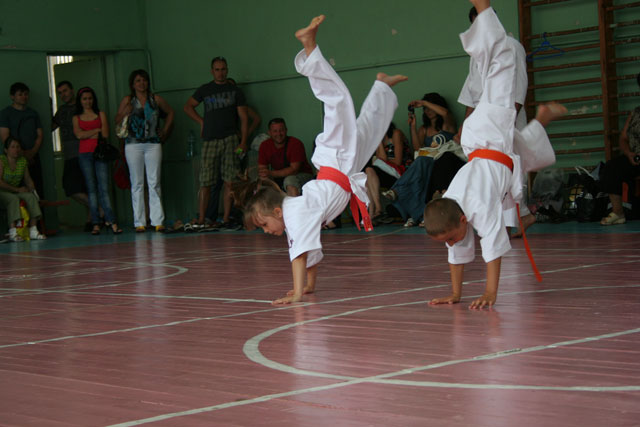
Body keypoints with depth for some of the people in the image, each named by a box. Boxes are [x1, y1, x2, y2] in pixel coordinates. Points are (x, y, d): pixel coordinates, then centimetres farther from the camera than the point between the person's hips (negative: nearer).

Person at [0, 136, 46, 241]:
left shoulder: (23, 161, 6)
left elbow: (27, 178, 16)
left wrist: (31, 188, -6)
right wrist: (17, 189, -20)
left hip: (16, 191, 6)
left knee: (31, 197, -21)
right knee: (13, 199, -35)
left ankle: (33, 230, -26)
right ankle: (12, 233, -40)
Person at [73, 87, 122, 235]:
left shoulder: (101, 114, 14)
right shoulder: (77, 118, 15)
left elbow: (105, 134, 0)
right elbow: (79, 134, -2)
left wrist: (87, 134, 0)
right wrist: (97, 130, 0)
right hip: (84, 154, 1)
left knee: (104, 188, -11)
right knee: (91, 188, -1)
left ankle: (110, 221, -16)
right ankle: (96, 224, -2)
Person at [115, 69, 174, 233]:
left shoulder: (156, 99, 9)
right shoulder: (127, 100, 6)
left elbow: (170, 112, 23)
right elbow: (117, 120, 5)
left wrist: (165, 131, 15)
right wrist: (125, 114, -14)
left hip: (153, 144, 1)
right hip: (133, 145, -1)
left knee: (154, 183, -3)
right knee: (137, 184, 0)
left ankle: (157, 221, -2)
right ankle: (139, 222, 2)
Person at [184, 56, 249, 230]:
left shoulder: (235, 91, 10)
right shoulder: (204, 90, 13)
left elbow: (243, 118, 7)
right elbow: (188, 107, 24)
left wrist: (243, 142, -4)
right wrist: (202, 122, 11)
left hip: (230, 139, -1)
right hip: (210, 140, 1)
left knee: (229, 181, -5)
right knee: (205, 182, -4)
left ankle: (226, 219, -1)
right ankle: (201, 220, -2)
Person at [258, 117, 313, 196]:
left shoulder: (296, 144, -20)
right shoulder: (265, 146, -4)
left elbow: (294, 169, -26)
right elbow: (261, 167, -4)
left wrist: (271, 173, -35)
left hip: (302, 175, -5)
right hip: (278, 176, 5)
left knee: (290, 180, -36)